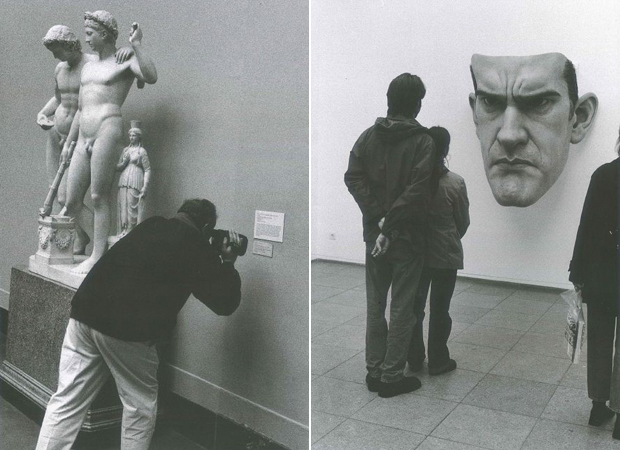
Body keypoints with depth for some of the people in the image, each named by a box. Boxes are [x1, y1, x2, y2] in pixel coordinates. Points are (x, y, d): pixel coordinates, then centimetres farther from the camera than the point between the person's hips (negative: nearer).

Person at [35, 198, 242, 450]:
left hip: (85, 314, 6)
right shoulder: (197, 248, 2)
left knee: (66, 402, 11)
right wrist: (227, 263, 21)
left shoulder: (149, 226, 18)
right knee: (140, 408, 13)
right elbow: (226, 303, 6)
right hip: (127, 331, -6)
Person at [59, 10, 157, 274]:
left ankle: (97, 256, -1)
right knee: (71, 201, 7)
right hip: (83, 138, 8)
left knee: (98, 198, -7)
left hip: (107, 131, -7)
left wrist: (136, 45, -19)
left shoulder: (125, 61, 3)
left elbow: (151, 77, -20)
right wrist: (68, 142, 26)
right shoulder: (88, 67, 24)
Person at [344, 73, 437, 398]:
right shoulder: (422, 141, -10)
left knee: (375, 304, 14)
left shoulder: (369, 136, 3)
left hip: (374, 233, 4)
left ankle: (374, 372, 22)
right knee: (402, 308, 6)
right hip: (407, 236, -4)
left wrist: (378, 217, -11)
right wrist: (390, 226, -17)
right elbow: (416, 191, -20)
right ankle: (391, 377, 12)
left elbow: (353, 178, -6)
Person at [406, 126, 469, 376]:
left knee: (414, 307, 14)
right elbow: (463, 221, -3)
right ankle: (438, 361, 19)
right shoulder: (455, 182, -13)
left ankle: (414, 359, 24)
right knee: (439, 310, 9)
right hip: (445, 256, -2)